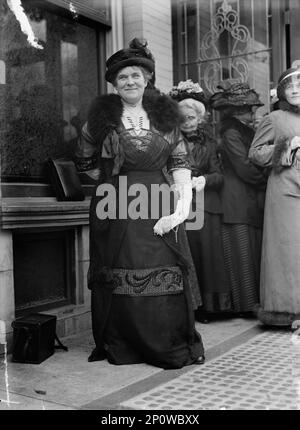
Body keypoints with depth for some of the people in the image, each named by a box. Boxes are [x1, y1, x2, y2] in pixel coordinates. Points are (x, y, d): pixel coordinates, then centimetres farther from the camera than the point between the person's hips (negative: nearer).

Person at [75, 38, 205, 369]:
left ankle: (172, 347, 15)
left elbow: (180, 163, 3)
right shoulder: (101, 116, 5)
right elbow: (87, 163, 13)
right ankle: (119, 347, 19)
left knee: (164, 276, 1)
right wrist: (116, 181, 8)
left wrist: (184, 202, -9)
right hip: (114, 211, -1)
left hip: (159, 208, 1)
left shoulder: (165, 115, 9)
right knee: (118, 278, 4)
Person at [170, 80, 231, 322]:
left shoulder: (208, 143, 14)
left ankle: (205, 306, 11)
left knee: (206, 253, 1)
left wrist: (204, 179, -13)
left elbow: (219, 175, 6)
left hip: (205, 207, 2)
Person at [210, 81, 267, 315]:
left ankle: (256, 301, 14)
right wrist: (269, 180, -5)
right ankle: (247, 304, 5)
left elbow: (257, 161, 19)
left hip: (251, 202, 9)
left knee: (255, 253, 8)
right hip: (240, 204, -9)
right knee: (244, 255, -3)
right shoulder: (231, 134, -9)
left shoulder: (246, 132, 19)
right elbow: (246, 168, -17)